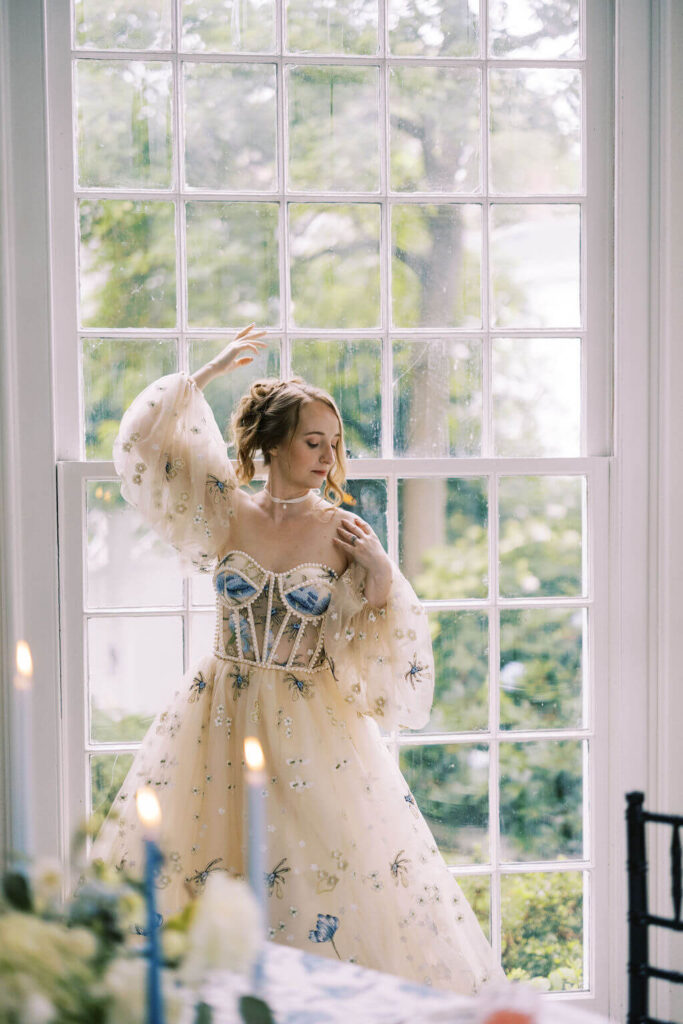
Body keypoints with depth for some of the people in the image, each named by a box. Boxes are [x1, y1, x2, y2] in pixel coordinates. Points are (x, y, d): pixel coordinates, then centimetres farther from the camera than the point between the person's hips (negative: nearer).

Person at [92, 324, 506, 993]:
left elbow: (377, 649, 0)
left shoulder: (344, 535, -2)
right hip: (222, 719, 1)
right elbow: (146, 438, 3)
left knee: (335, 873, -5)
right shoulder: (227, 516, 1)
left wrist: (382, 574, -14)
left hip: (314, 732, -1)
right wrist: (211, 372, 5)